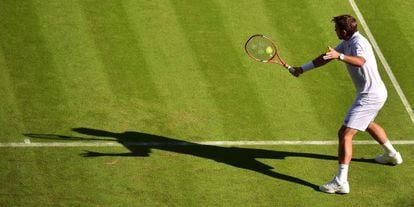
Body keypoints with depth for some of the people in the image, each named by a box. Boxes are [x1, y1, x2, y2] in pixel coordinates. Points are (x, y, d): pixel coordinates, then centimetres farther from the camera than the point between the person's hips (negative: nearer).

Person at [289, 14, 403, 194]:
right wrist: (303, 69, 20)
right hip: (377, 93, 11)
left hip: (369, 96, -11)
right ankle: (392, 155, 57)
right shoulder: (347, 43, 8)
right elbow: (326, 57, 17)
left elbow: (360, 61, -45)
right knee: (368, 124, 37)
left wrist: (339, 56, -59)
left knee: (345, 134, -16)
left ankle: (341, 182, -21)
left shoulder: (359, 42, -22)